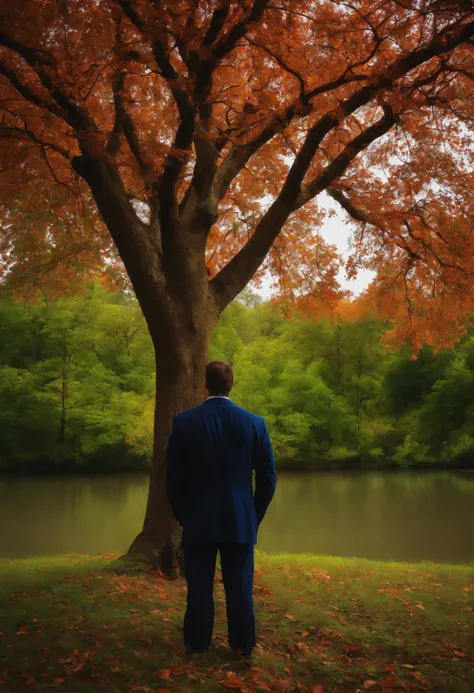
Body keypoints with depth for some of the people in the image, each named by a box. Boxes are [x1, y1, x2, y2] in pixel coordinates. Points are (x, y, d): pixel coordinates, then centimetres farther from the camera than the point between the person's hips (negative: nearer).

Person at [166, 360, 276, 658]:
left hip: (197, 520, 0)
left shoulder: (184, 422, -7)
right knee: (240, 587, 10)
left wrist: (182, 516, 11)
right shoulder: (255, 423, -5)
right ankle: (243, 645, 19)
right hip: (241, 520, 0)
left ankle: (197, 644, 22)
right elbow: (268, 477, -1)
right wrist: (255, 516, 11)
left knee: (199, 587, 11)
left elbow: (173, 477, -2)